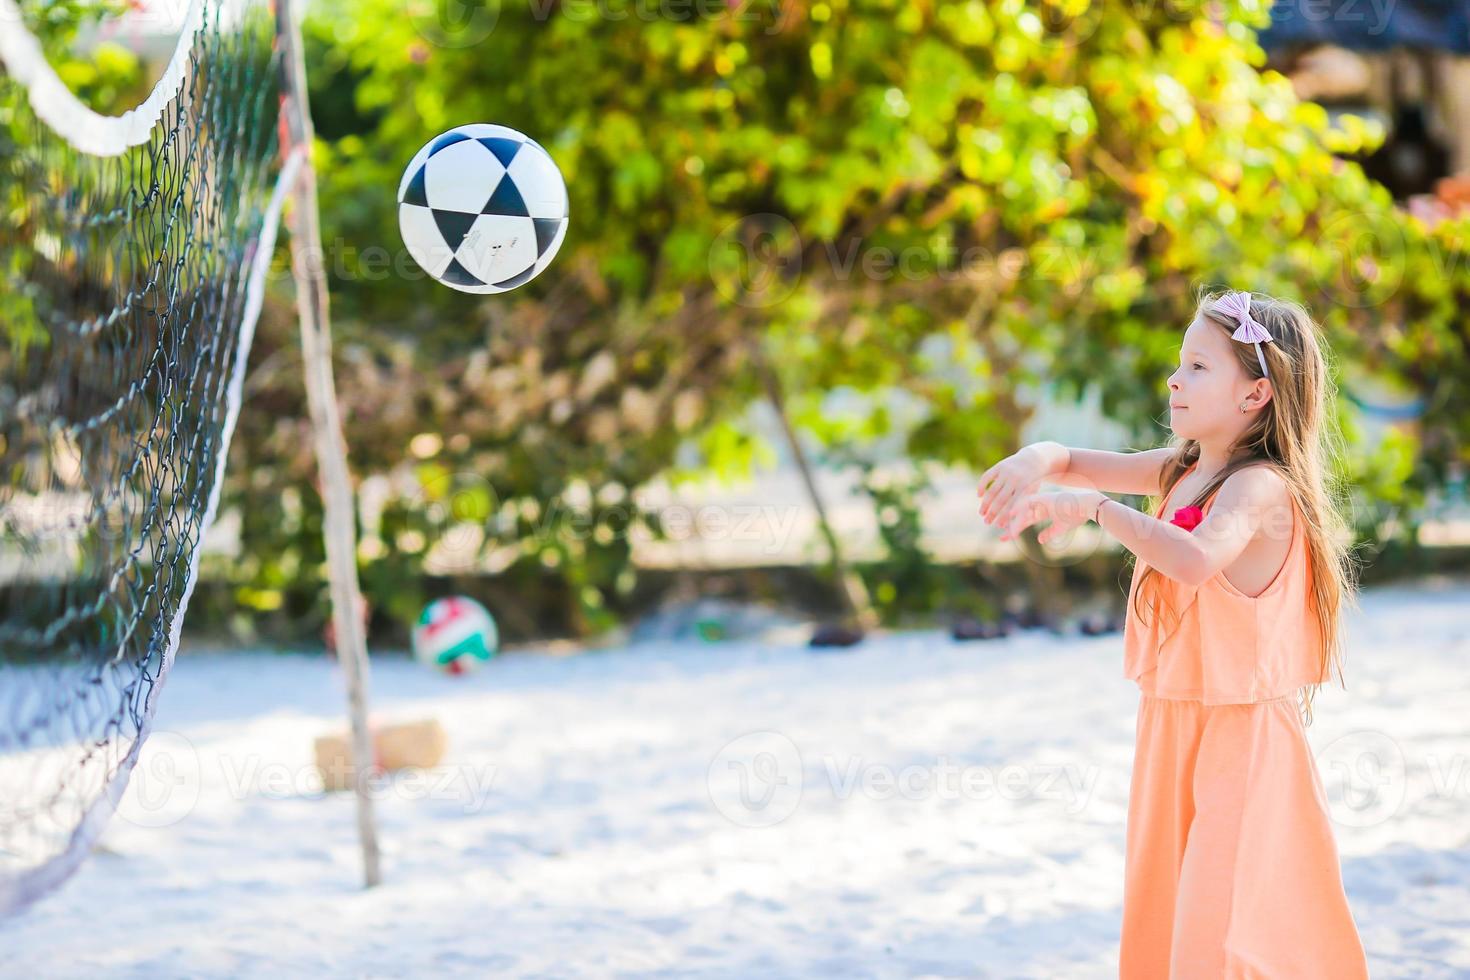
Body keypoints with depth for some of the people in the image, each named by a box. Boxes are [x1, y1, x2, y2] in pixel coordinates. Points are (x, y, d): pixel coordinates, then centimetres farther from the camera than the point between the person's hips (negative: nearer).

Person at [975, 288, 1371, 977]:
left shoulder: (1260, 486, -18)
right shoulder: (1183, 471, 8)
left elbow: (1194, 559, -37)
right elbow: (1075, 465, 12)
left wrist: (1094, 507, -31)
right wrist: (1037, 461, -11)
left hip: (1241, 741, -9)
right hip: (1173, 731, 9)